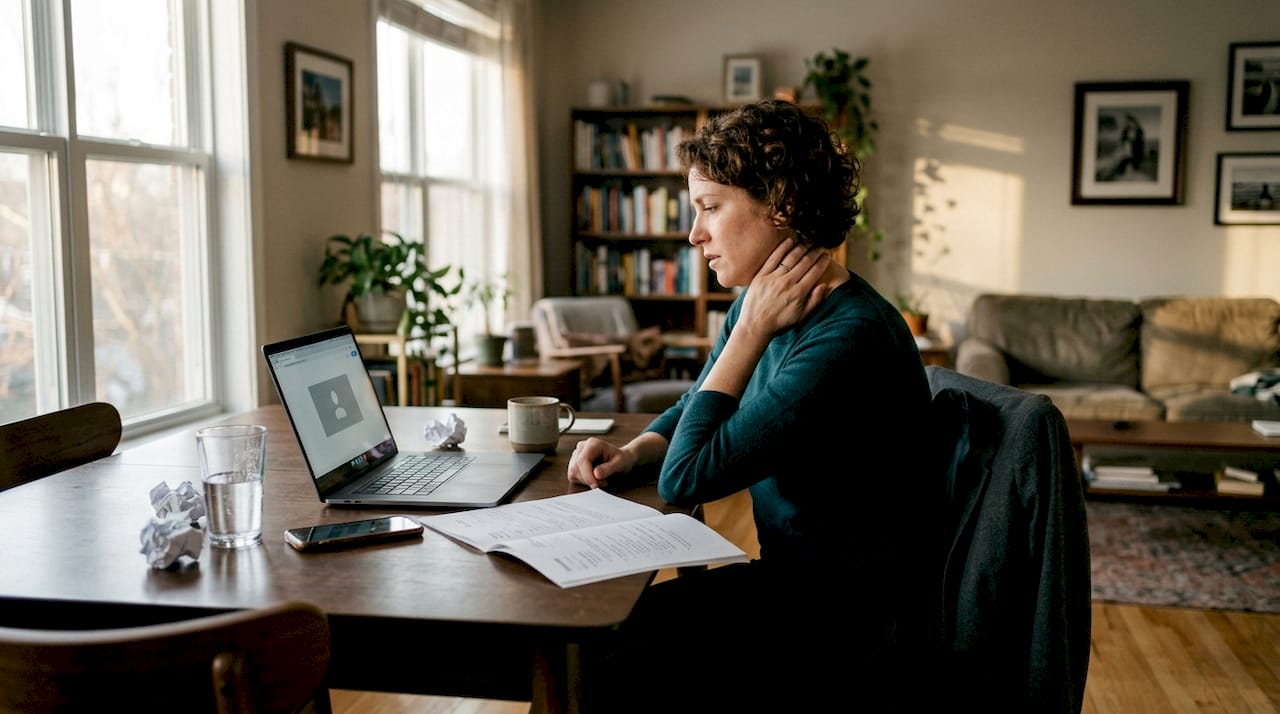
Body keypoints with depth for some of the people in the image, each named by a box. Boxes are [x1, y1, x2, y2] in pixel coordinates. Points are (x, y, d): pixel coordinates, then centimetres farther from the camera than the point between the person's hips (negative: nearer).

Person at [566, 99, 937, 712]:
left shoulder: (849, 337, -26)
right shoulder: (758, 306, 3)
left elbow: (686, 481, -24)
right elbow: (691, 412, 18)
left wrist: (750, 332, -19)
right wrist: (630, 454, -4)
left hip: (853, 626, -8)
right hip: (789, 580, 8)